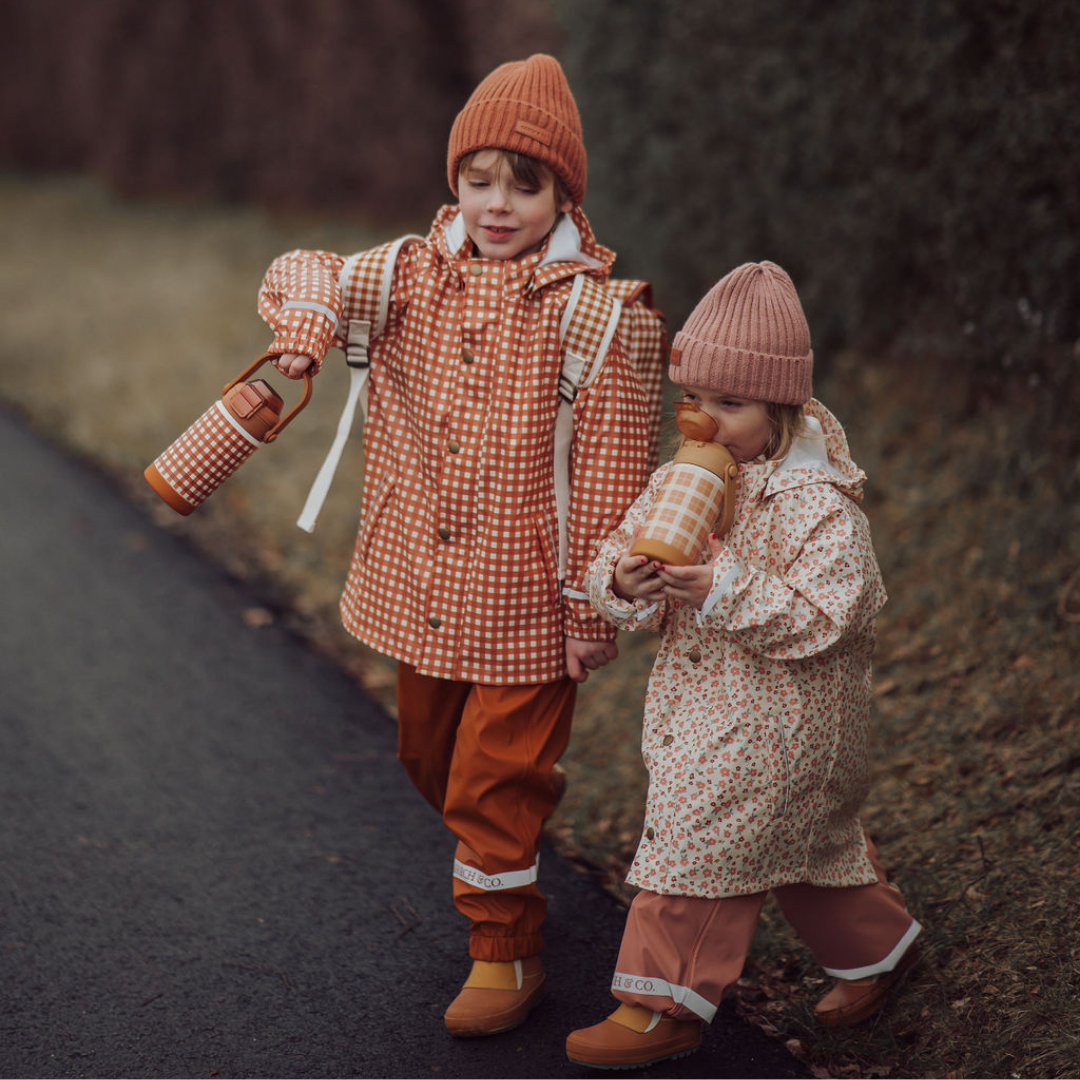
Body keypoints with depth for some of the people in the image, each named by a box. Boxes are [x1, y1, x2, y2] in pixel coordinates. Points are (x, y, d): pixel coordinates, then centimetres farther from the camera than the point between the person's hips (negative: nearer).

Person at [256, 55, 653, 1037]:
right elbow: (306, 275, 4)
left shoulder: (589, 308, -13)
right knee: (430, 760, 22)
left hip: (523, 601, -5)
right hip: (422, 587, 6)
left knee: (494, 783, 2)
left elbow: (608, 468, -13)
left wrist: (593, 605, -12)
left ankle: (507, 954, 21)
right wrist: (308, 311, -22)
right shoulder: (415, 273, 2)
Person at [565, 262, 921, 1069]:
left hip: (777, 722, -8)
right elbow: (618, 549, 1)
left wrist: (726, 588, -35)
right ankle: (878, 945, 44)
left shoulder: (817, 503, -20)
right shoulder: (679, 480, 2)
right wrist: (626, 582, -23)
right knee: (807, 848, 22)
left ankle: (665, 1007, 10)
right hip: (700, 704, 8)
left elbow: (825, 616, -25)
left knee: (700, 840, -5)